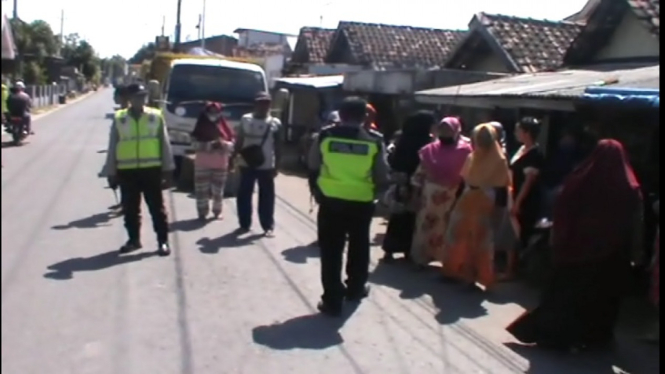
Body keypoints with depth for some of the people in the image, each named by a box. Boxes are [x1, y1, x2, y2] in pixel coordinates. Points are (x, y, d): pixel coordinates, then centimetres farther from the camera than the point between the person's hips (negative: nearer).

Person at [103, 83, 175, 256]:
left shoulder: (156, 116, 2)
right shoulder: (119, 119, 3)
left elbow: (164, 143, 4)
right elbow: (112, 146, 6)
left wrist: (167, 167, 2)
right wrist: (111, 171, 4)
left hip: (151, 169, -1)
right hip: (127, 170, 2)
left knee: (157, 207, 3)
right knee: (130, 209, 11)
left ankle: (163, 241, 11)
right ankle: (133, 239, 26)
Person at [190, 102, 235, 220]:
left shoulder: (224, 127, 6)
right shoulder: (200, 128, 1)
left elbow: (232, 145, 4)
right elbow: (196, 145, -9)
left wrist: (224, 144, -17)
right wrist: (210, 145, -21)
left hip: (221, 164, 2)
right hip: (202, 164, -1)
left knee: (218, 190, 6)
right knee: (202, 189, -3)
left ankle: (217, 212, 17)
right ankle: (202, 213, 3)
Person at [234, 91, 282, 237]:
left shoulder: (275, 123, 0)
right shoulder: (245, 120, 4)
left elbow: (278, 147, 2)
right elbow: (239, 142, 8)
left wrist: (276, 166, -3)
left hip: (266, 166, -2)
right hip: (246, 164, 2)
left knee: (266, 197, 2)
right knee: (244, 195, 8)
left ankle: (268, 226, 9)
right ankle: (244, 224, 21)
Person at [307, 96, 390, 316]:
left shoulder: (325, 135, -2)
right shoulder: (374, 140, -4)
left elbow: (312, 168, 4)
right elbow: (382, 178, -1)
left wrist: (316, 192, 16)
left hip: (331, 201, -1)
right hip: (361, 203, 1)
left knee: (331, 252, 7)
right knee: (358, 247, 22)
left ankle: (332, 300, 8)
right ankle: (355, 288, 38)